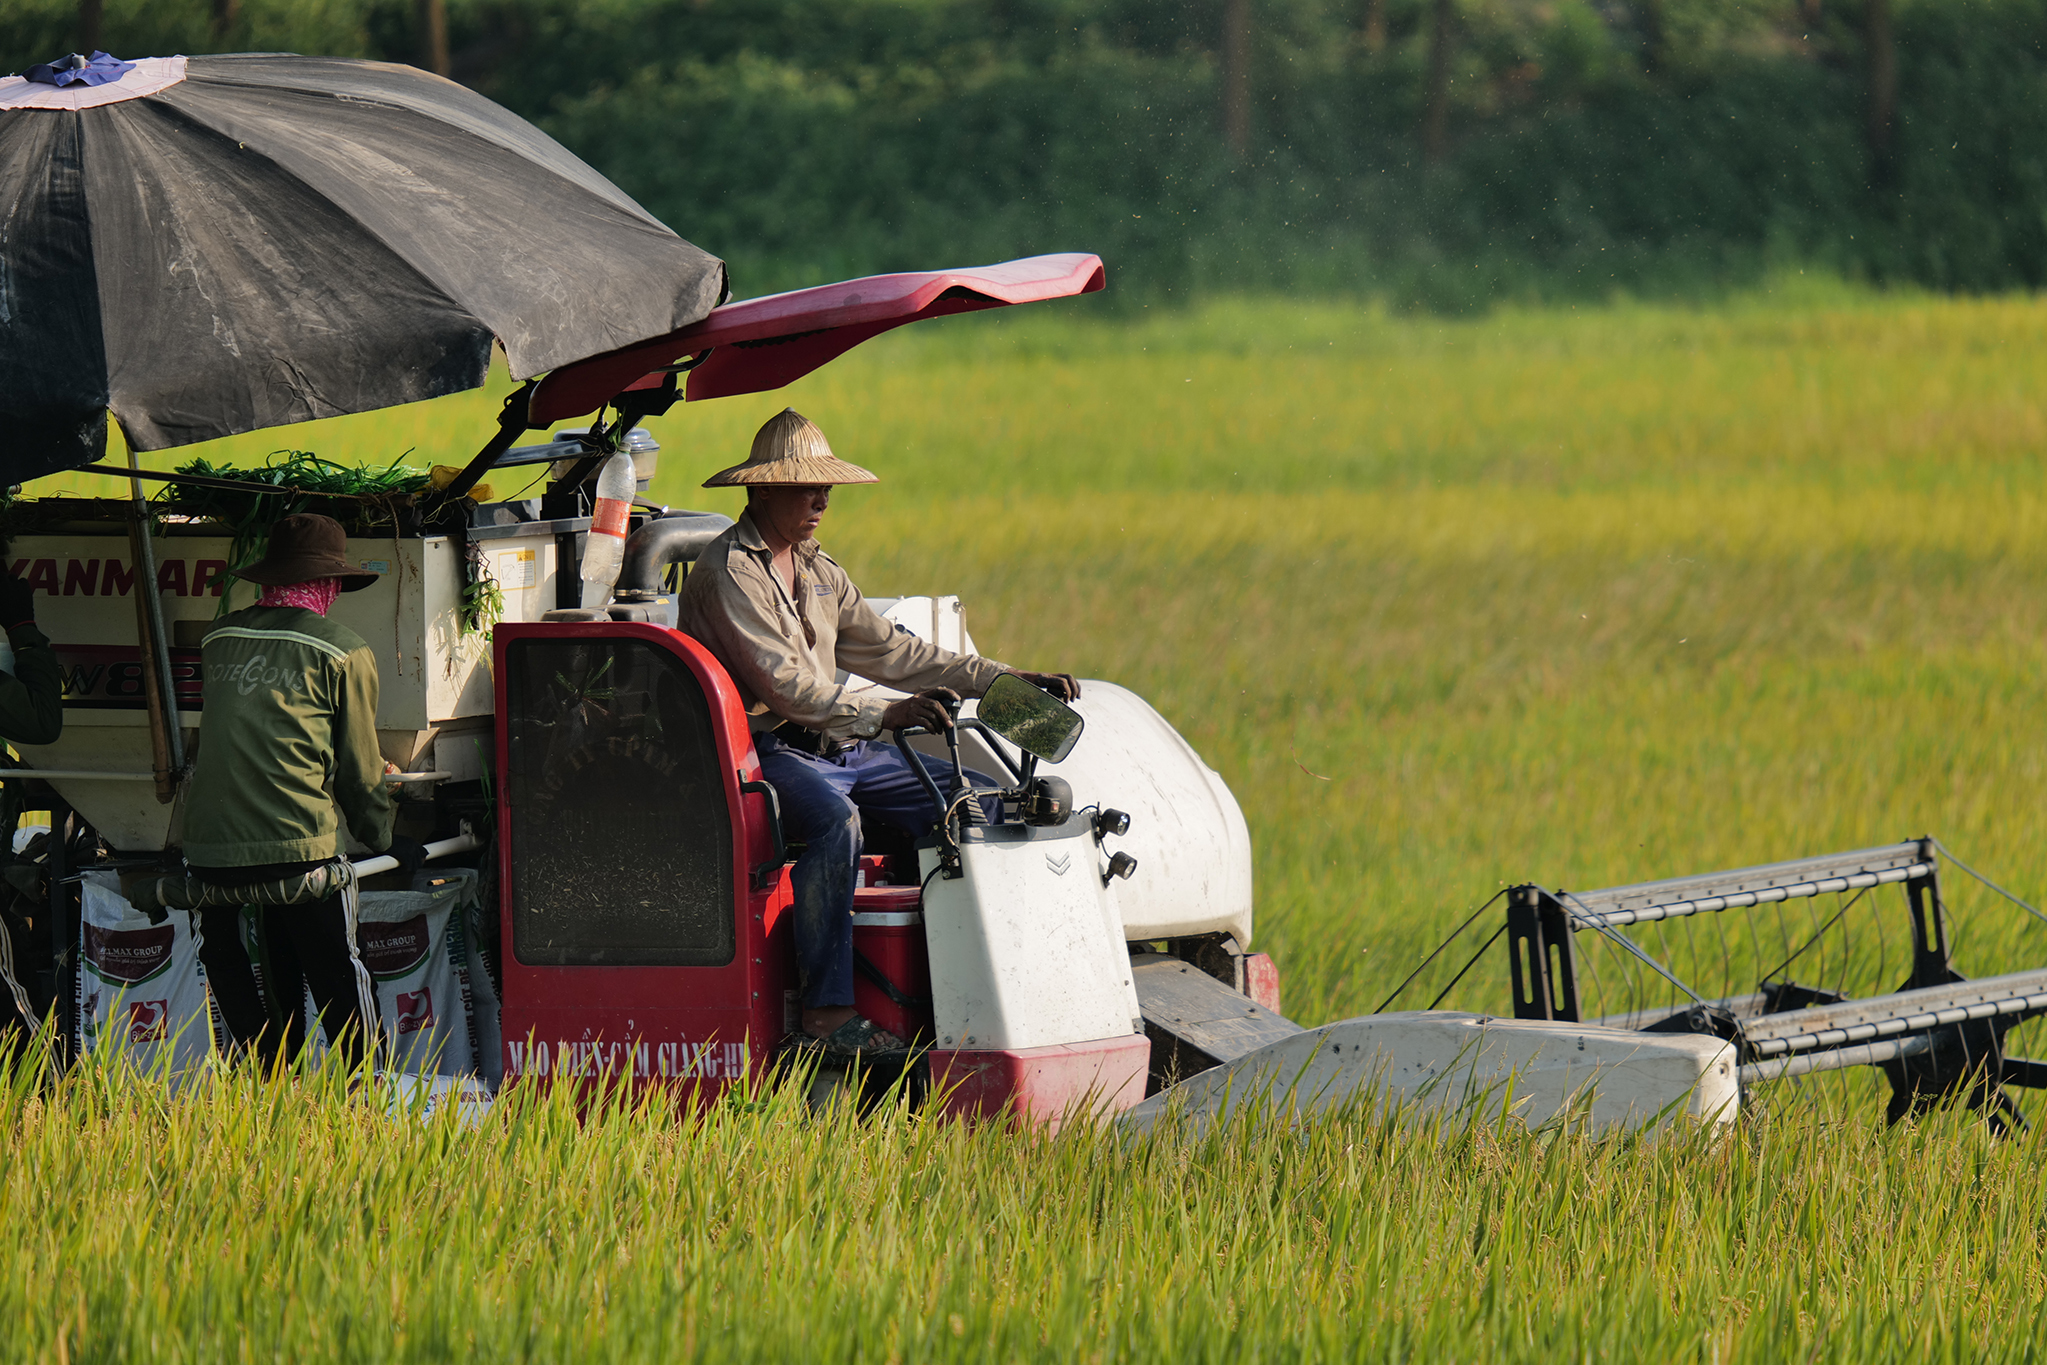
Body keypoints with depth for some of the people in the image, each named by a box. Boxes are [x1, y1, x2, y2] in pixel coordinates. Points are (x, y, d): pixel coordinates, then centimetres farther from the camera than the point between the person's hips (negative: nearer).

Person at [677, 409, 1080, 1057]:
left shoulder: (818, 570, 21)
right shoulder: (728, 572, -9)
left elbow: (889, 650, 20)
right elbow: (783, 685, -19)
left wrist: (1008, 681, 12)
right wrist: (884, 713, -28)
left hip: (840, 747, 9)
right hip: (766, 751, -9)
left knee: (981, 799, -6)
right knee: (834, 817, -39)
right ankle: (827, 1009, -39)